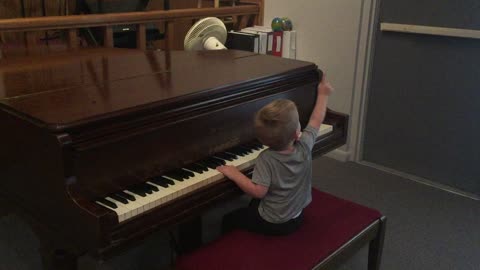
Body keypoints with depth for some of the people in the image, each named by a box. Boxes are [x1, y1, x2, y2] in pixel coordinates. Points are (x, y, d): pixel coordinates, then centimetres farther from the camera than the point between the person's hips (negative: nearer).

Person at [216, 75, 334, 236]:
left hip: (270, 224, -6)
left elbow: (258, 191, -35)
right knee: (255, 204, 34)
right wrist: (323, 94, 13)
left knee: (229, 220, 16)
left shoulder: (266, 159, -30)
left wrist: (235, 174, -25)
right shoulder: (304, 146, -17)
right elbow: (316, 121, -1)